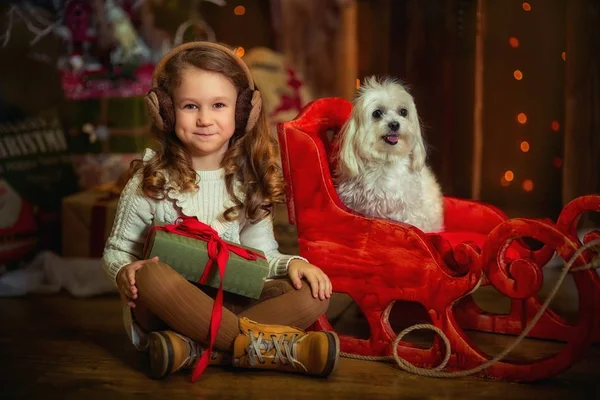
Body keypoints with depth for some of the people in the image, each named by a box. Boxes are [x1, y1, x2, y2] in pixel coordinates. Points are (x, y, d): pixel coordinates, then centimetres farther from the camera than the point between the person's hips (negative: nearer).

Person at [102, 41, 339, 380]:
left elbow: (260, 254, 9)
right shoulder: (150, 181, -2)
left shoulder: (249, 183, 5)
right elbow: (116, 250, 4)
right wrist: (125, 270, -20)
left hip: (232, 304, 3)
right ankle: (259, 344, -32)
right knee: (152, 275, -36)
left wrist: (291, 263, -12)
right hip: (165, 310, -2)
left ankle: (196, 350, -33)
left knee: (313, 295, -19)